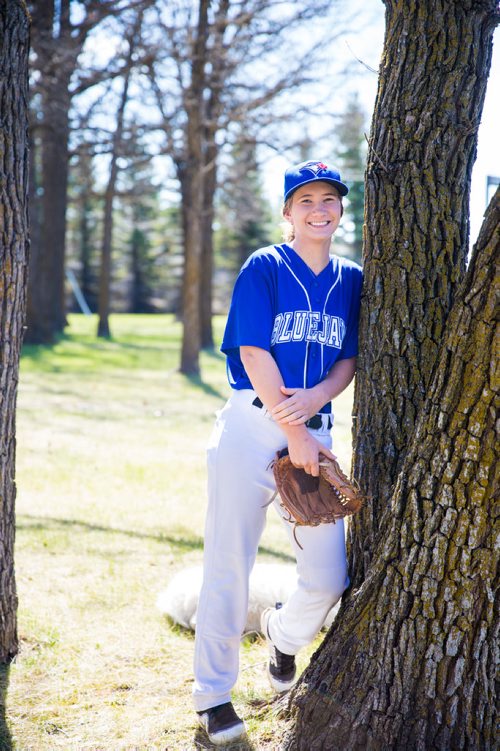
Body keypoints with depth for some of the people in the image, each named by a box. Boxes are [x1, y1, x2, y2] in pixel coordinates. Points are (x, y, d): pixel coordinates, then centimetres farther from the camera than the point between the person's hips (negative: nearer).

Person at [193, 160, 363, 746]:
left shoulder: (351, 279, 13)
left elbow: (349, 360, 11)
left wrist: (316, 396, -11)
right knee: (229, 562, -2)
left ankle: (285, 635, 34)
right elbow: (254, 353, -8)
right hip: (253, 422, -4)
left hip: (316, 429, 4)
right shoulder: (263, 268, 0)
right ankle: (212, 692, 13)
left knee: (329, 576, 0)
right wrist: (293, 434, -12)